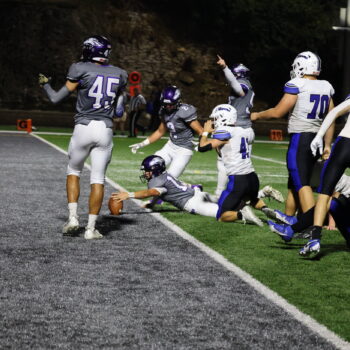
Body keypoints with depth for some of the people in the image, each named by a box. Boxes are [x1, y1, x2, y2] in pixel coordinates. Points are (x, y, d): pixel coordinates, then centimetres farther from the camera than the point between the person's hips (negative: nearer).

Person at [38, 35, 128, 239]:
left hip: (83, 128, -2)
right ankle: (91, 228, 4)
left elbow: (56, 99, 0)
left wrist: (45, 84, 18)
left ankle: (73, 217, 9)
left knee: (74, 171, 19)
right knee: (98, 179, 6)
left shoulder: (80, 70, -6)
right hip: (106, 130, 2)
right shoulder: (119, 74, 6)